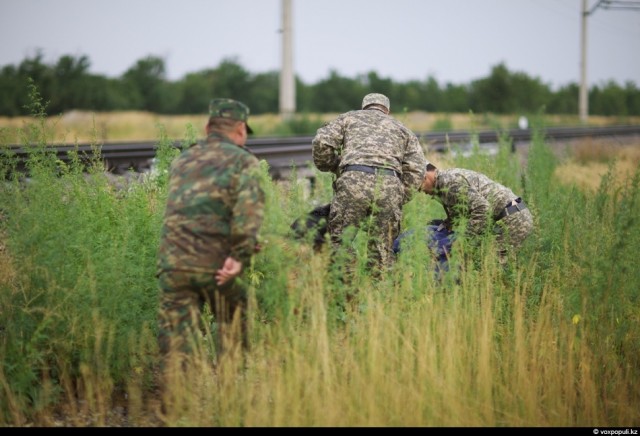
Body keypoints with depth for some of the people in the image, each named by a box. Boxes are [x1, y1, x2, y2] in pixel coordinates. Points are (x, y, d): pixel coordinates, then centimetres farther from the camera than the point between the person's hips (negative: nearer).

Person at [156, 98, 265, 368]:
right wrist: (240, 256, -14)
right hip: (215, 265, -3)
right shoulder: (242, 160, 4)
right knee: (232, 330, 16)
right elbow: (248, 210, -12)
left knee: (176, 341, 4)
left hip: (173, 263, 3)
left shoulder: (181, 161, 20)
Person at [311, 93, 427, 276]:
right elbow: (416, 170, 17)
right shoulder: (401, 128, 32)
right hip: (390, 184, 2)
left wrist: (331, 167, 28)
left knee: (340, 241, 3)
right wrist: (399, 201, 20)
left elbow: (321, 143, 11)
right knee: (382, 248, 9)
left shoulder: (349, 118, 29)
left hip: (354, 180, -2)